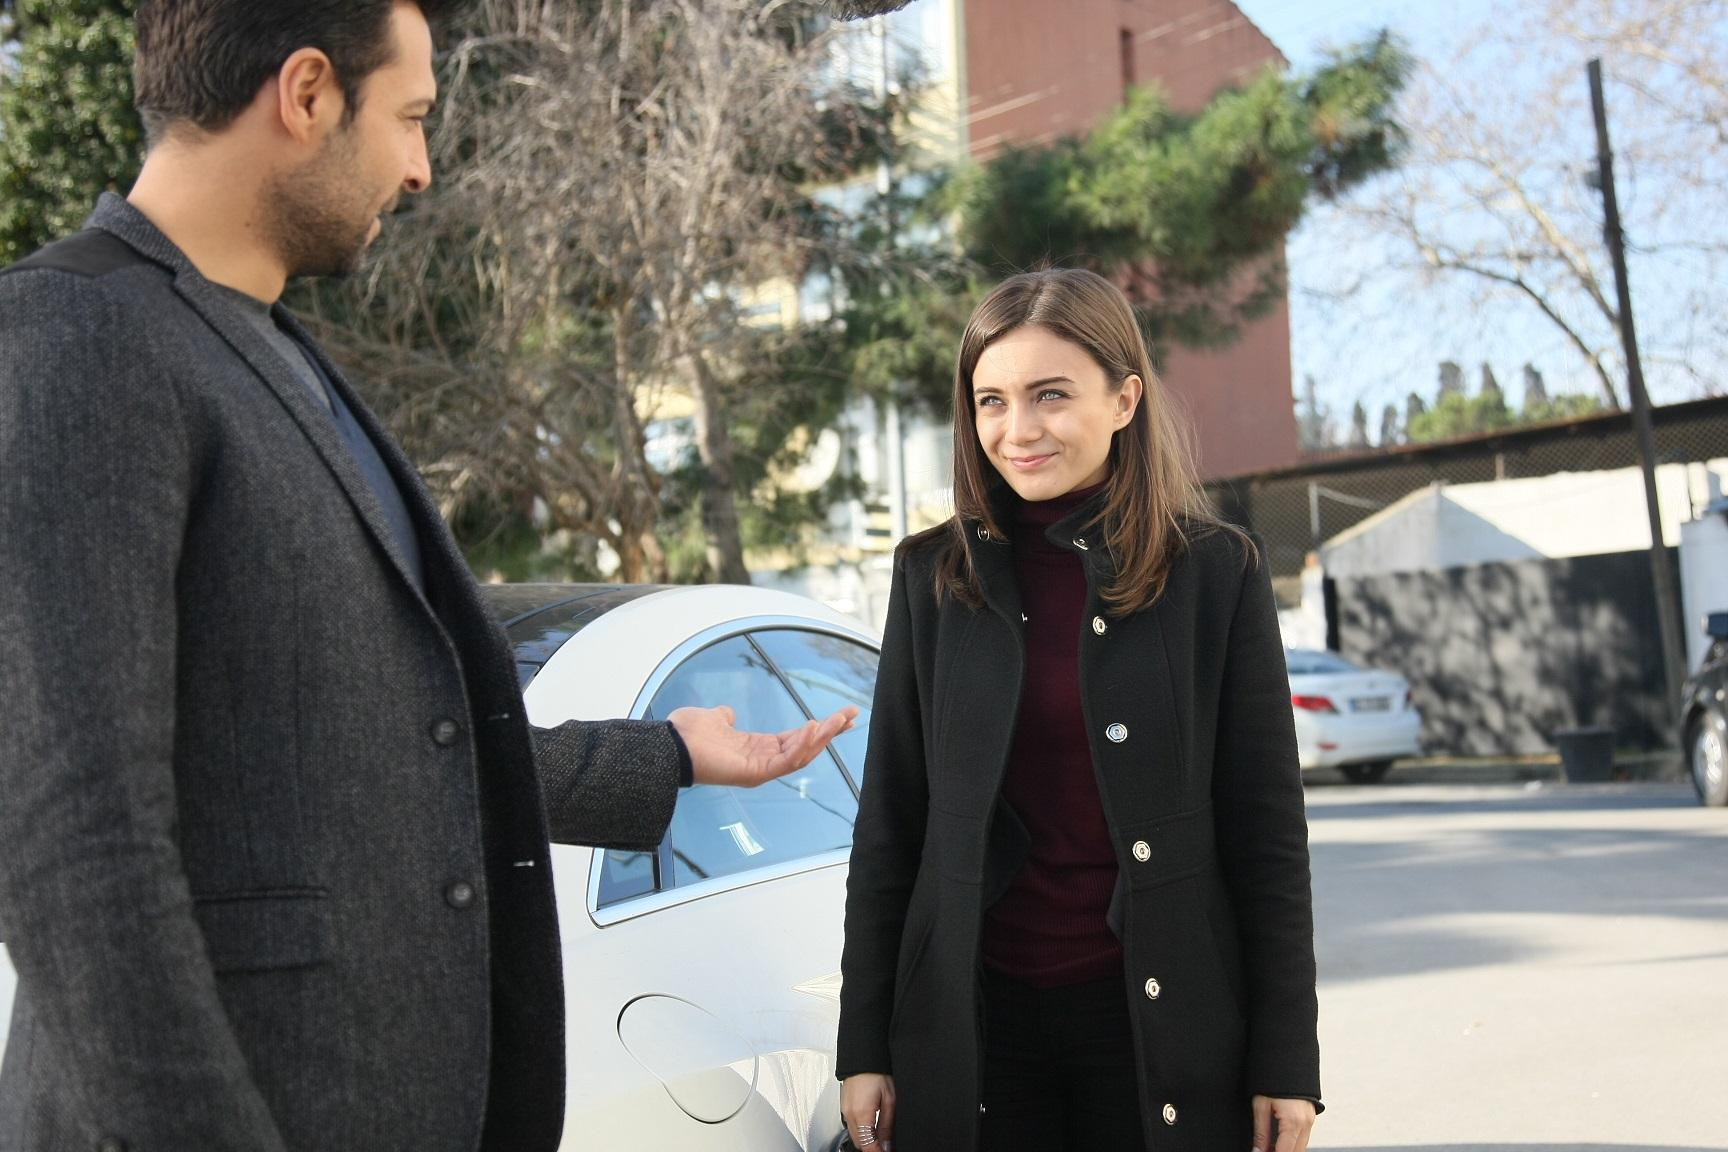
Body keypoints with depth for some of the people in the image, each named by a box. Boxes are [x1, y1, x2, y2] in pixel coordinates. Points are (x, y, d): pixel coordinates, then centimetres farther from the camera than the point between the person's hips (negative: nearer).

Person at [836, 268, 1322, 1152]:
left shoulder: (1215, 572, -3)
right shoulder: (934, 576, 2)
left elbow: (1268, 833, -1)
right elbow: (887, 824, 3)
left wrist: (1287, 1060, -4)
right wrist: (865, 1046, 2)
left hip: (1159, 1017, -1)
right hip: (975, 1019, 2)